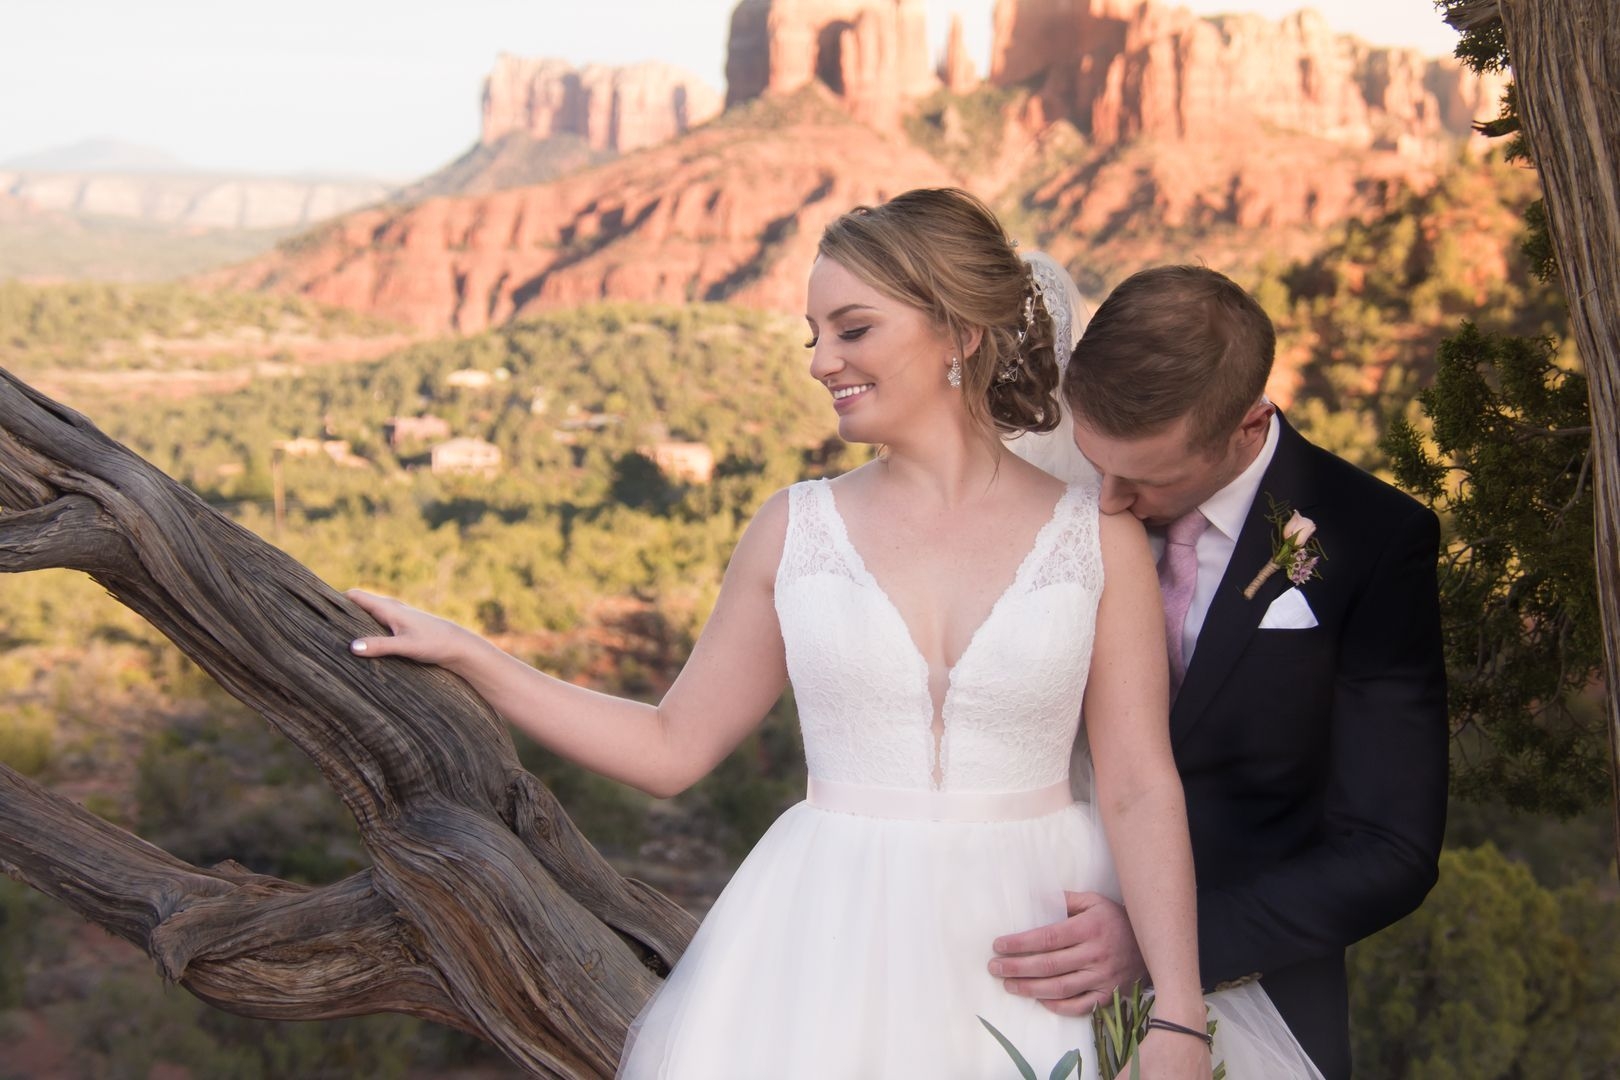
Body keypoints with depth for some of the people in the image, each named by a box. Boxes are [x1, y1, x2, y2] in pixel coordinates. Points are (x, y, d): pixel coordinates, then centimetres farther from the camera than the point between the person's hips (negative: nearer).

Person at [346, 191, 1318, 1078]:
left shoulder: (1098, 537, -2)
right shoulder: (795, 529, 2)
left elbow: (1142, 790, -5)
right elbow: (674, 747, 6)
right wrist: (466, 655, 2)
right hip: (836, 956, 1)